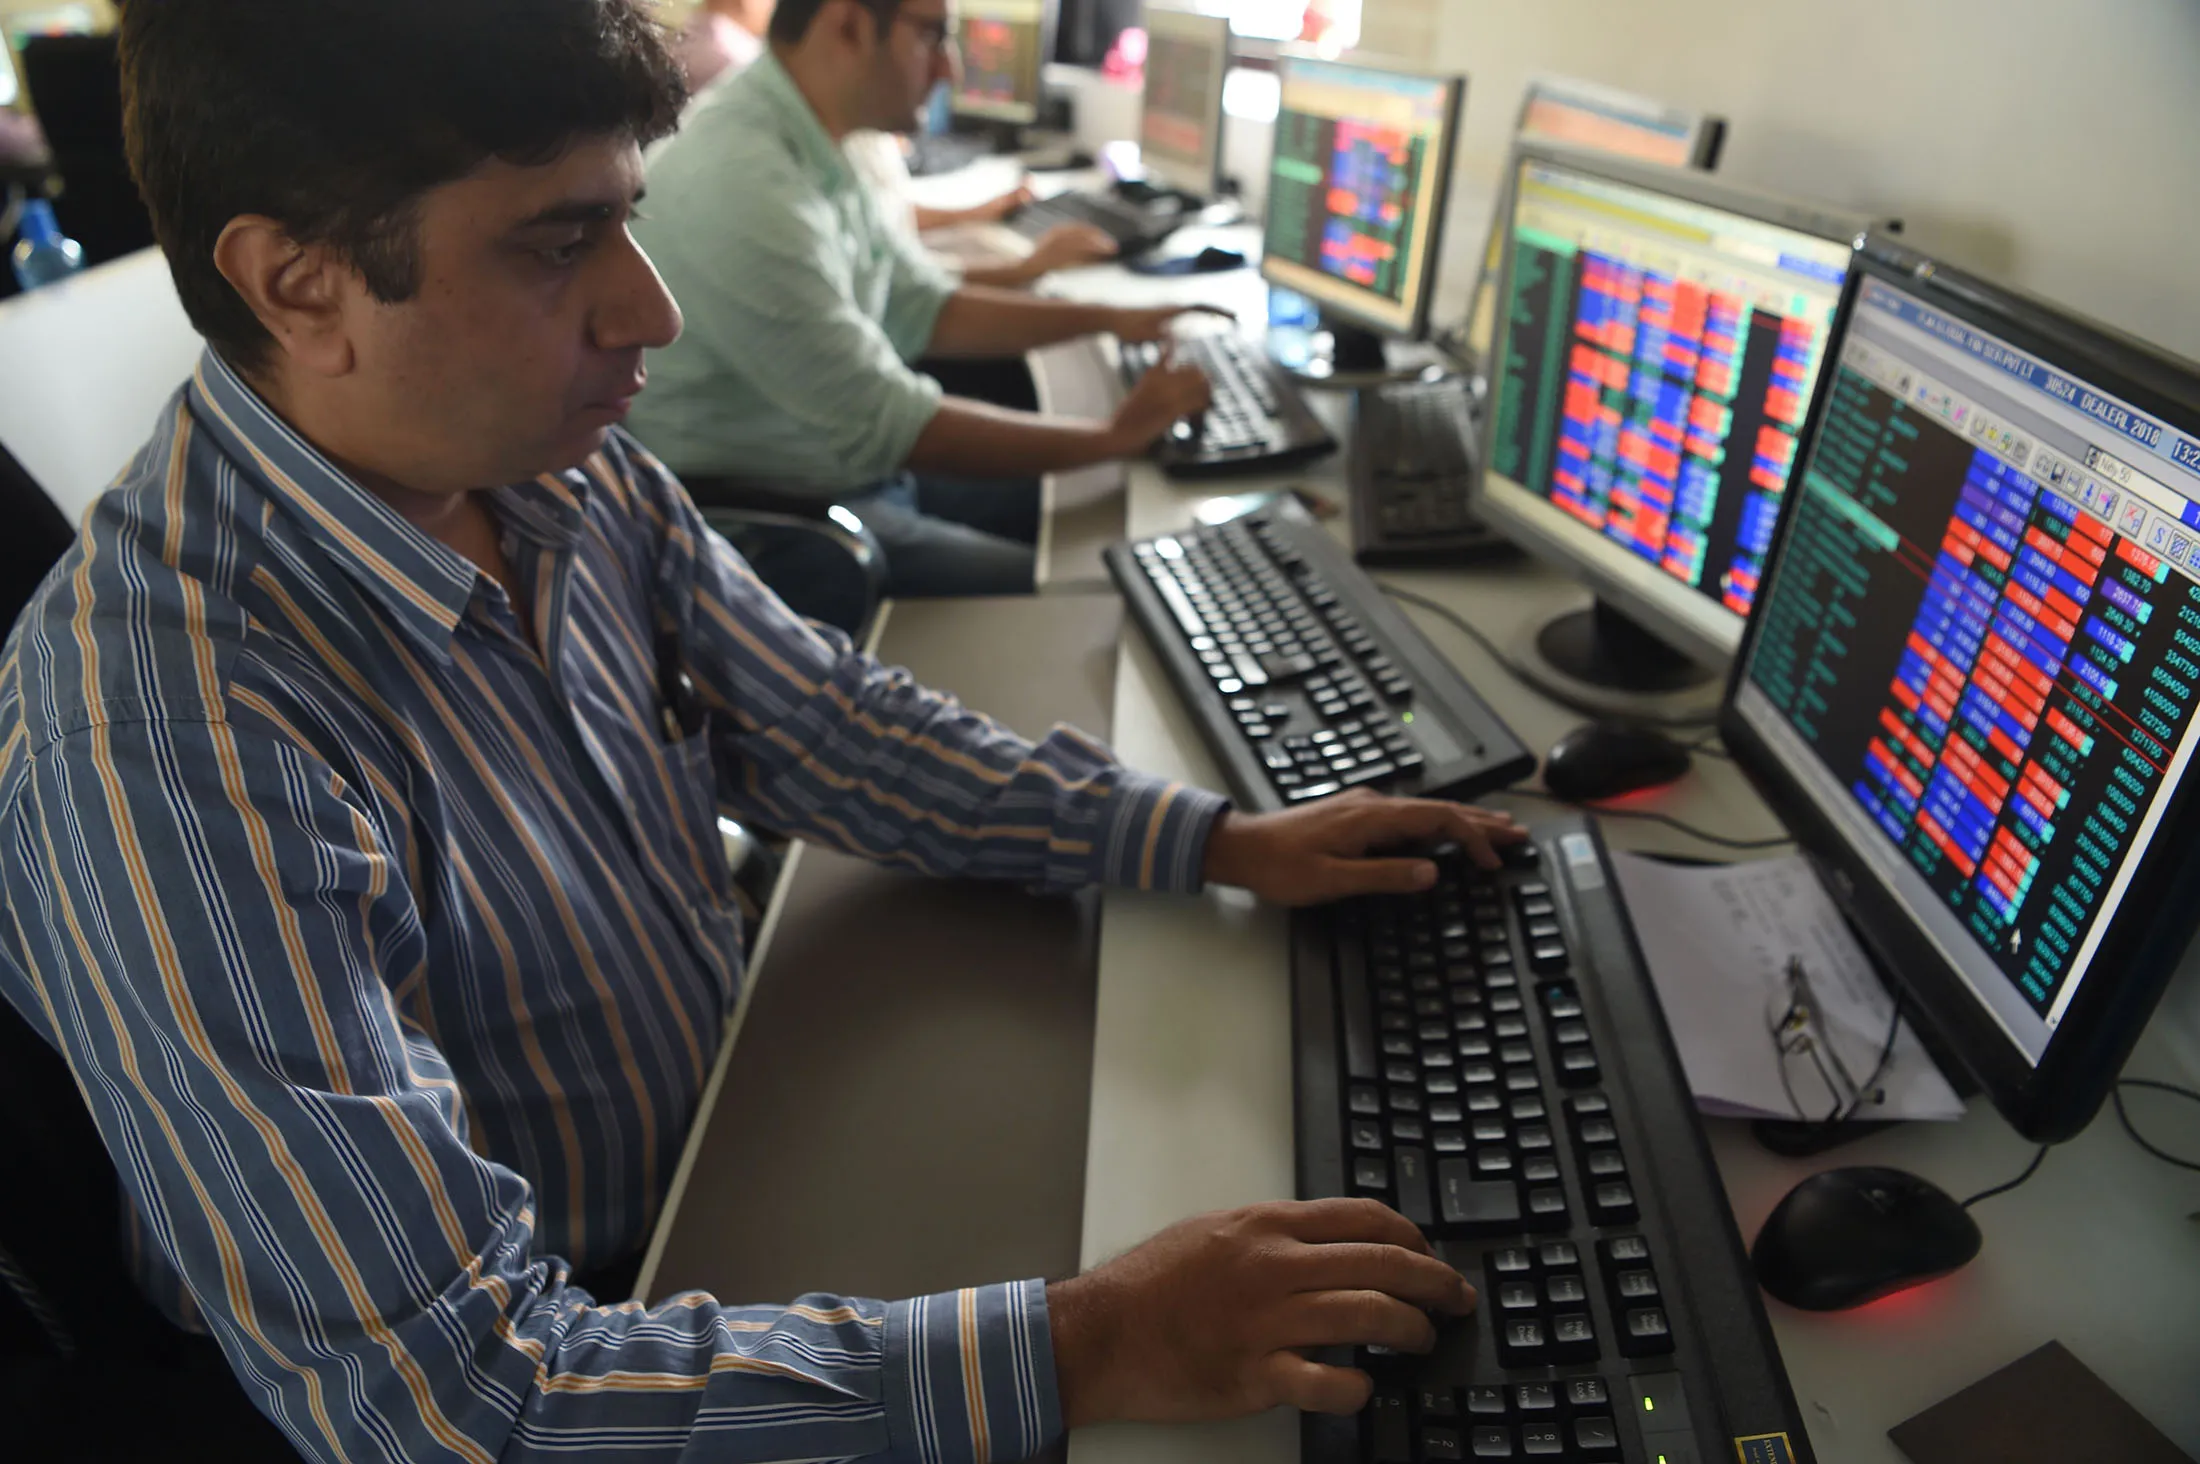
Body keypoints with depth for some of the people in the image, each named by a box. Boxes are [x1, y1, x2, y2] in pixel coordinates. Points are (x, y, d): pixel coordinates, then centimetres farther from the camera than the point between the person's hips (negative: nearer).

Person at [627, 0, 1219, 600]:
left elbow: (923, 308, 15)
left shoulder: (810, 151, 5)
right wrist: (1115, 435, -18)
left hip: (853, 470, 9)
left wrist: (1107, 318, 7)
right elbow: (887, 427, -26)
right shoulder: (741, 183, -26)